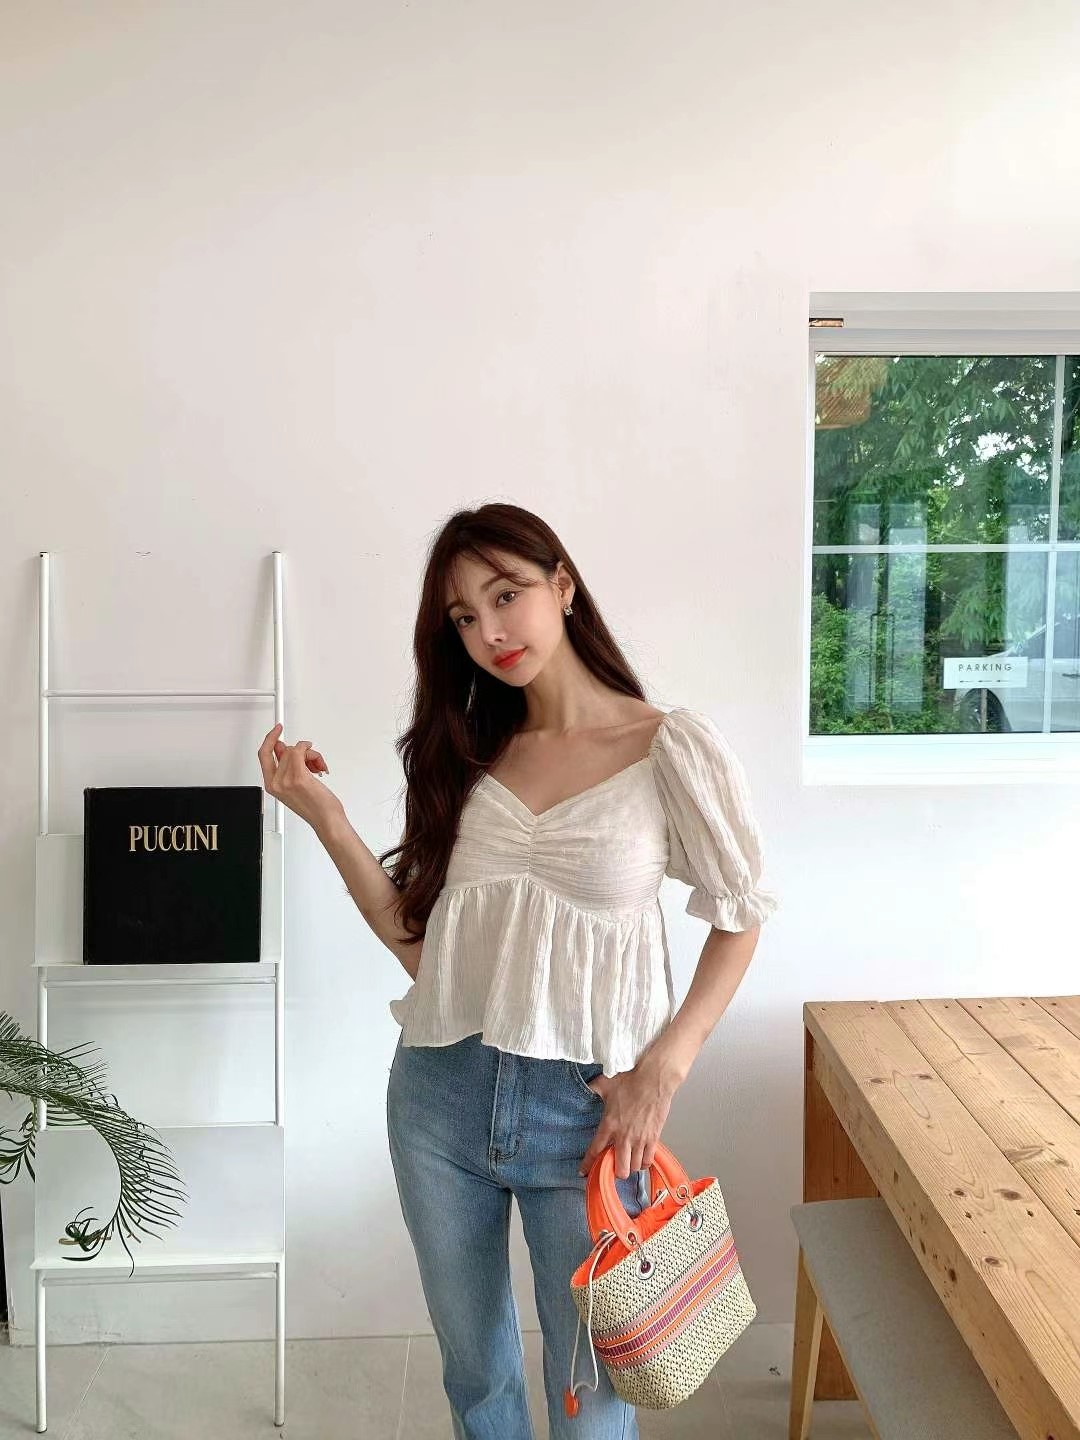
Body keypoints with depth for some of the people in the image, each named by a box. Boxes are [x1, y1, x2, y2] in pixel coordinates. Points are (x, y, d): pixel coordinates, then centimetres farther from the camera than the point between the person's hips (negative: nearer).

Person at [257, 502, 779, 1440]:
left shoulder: (672, 747, -9)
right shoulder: (464, 754, 4)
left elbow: (740, 916, -2)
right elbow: (415, 936, 2)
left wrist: (663, 1068, -11)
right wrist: (325, 814, -7)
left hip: (586, 1109, -3)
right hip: (439, 1096, 4)